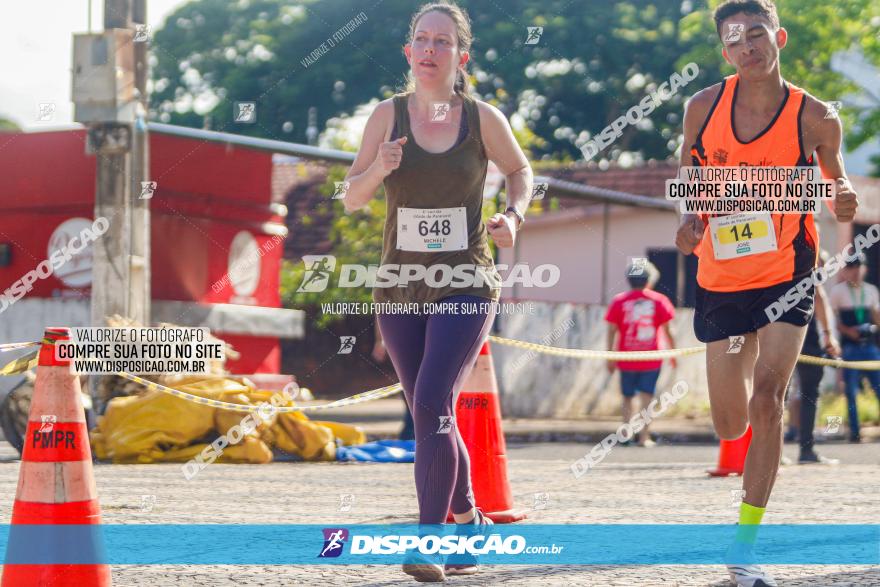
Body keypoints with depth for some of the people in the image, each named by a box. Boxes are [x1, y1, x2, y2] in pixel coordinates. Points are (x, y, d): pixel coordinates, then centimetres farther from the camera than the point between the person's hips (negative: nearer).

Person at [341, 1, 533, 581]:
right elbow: (351, 198, 3)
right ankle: (469, 520, 33)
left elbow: (520, 170, 14)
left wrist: (513, 216, -5)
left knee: (432, 403, -19)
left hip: (466, 287, -3)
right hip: (400, 288, 3)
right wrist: (378, 170, -18)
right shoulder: (389, 115, -1)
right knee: (432, 416, 11)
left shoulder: (483, 118, -4)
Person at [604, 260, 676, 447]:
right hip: (651, 360, -1)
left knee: (627, 397, 14)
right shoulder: (659, 300, -1)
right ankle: (644, 436, -7)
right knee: (647, 396, 1)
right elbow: (666, 330, 1)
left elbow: (612, 330, -2)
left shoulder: (619, 301, -1)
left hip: (627, 360, 1)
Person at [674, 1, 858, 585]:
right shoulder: (704, 106, -3)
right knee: (731, 424, 9)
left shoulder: (815, 118, -9)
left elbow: (834, 173, 8)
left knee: (767, 396, -19)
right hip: (721, 278, 3)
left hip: (786, 274, -3)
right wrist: (689, 220, -9)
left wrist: (844, 200, -15)